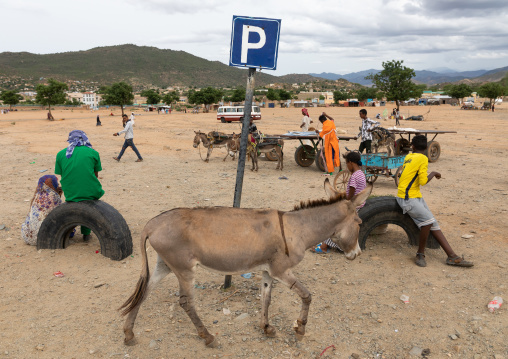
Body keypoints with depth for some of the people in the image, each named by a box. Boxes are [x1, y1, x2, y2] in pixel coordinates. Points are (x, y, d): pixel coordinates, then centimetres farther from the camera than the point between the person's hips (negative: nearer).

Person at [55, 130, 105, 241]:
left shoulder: (61, 154, 7)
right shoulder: (93, 153, 3)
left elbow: (62, 177, 10)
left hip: (70, 195, 2)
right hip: (91, 194, -2)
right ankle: (86, 232, 32)